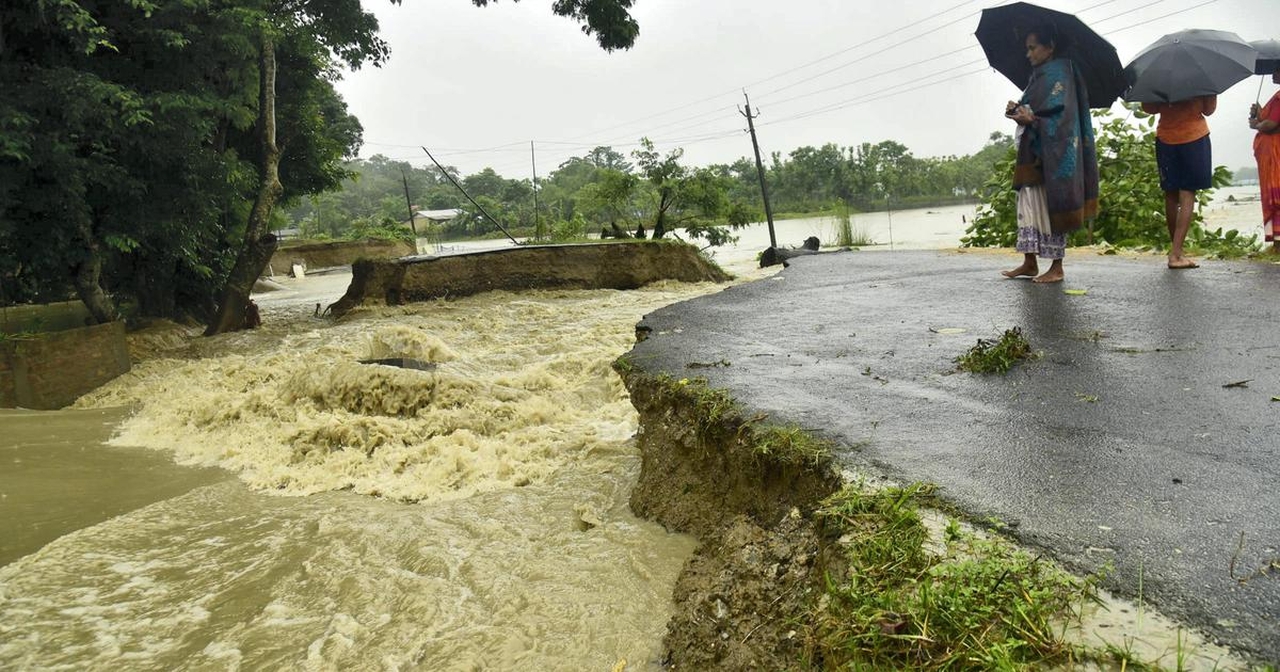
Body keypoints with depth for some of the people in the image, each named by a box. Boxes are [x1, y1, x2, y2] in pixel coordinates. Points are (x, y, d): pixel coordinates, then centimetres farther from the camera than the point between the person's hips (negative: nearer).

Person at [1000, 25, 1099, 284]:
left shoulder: (1058, 73, -7)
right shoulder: (1039, 76, 19)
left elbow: (1058, 113, -16)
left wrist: (1032, 118, -24)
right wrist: (1018, 111, -2)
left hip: (1053, 153, -9)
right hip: (1033, 154, 9)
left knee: (1050, 206, -6)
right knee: (1028, 203, 6)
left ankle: (1056, 267, -1)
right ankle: (1030, 262, 10)